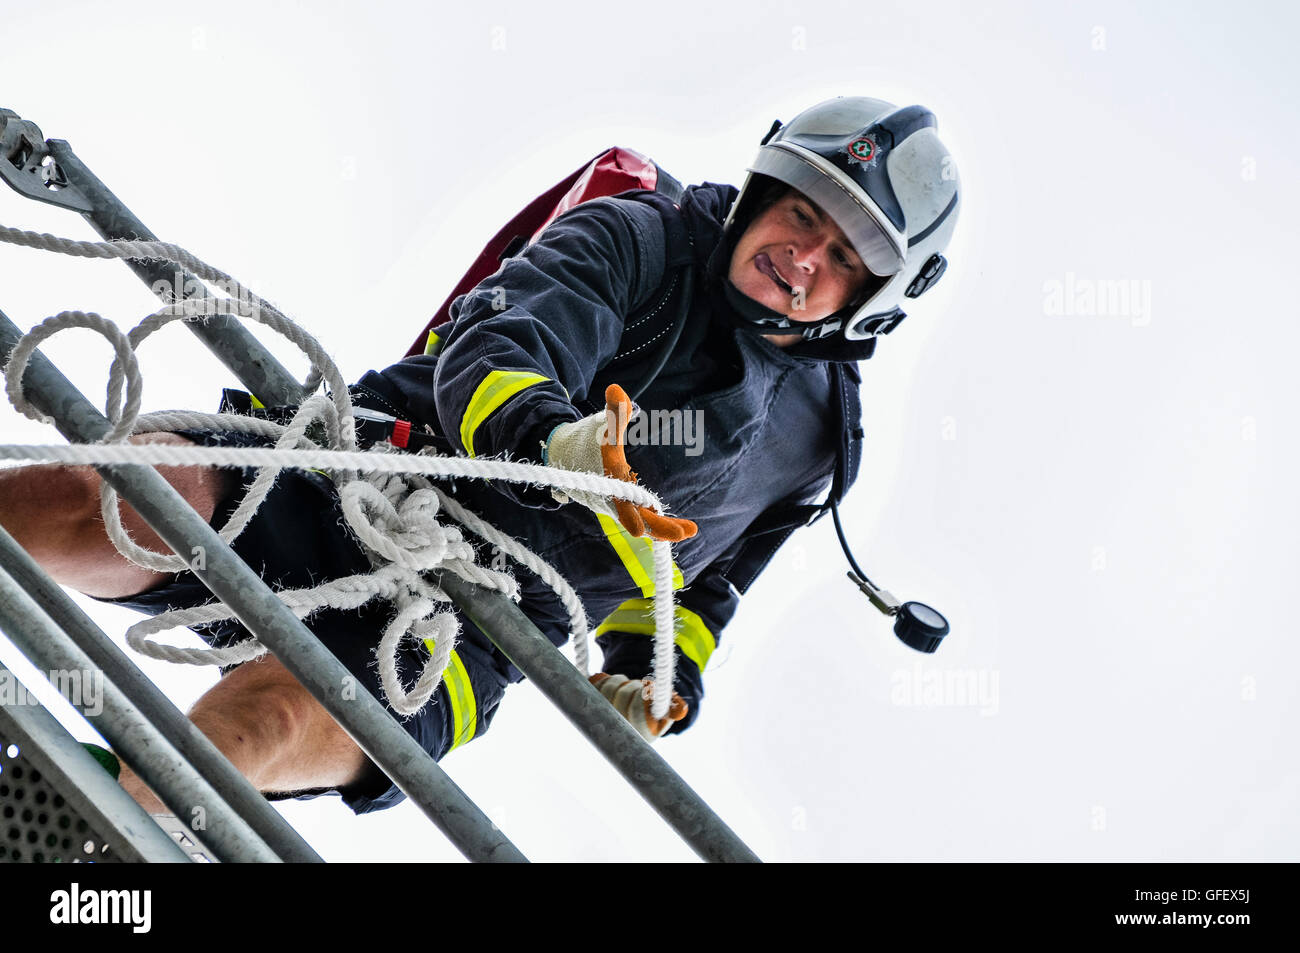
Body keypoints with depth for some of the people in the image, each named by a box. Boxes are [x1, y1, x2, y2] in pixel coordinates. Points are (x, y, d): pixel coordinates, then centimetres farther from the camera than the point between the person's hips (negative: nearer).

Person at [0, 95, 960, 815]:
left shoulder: (815, 436, 16)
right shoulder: (637, 241, 6)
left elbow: (705, 578, 28)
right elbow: (496, 348, -11)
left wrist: (655, 680, 6)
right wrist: (548, 434, -35)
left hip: (471, 627, 1)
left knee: (277, 717, -34)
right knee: (100, 507, -29)